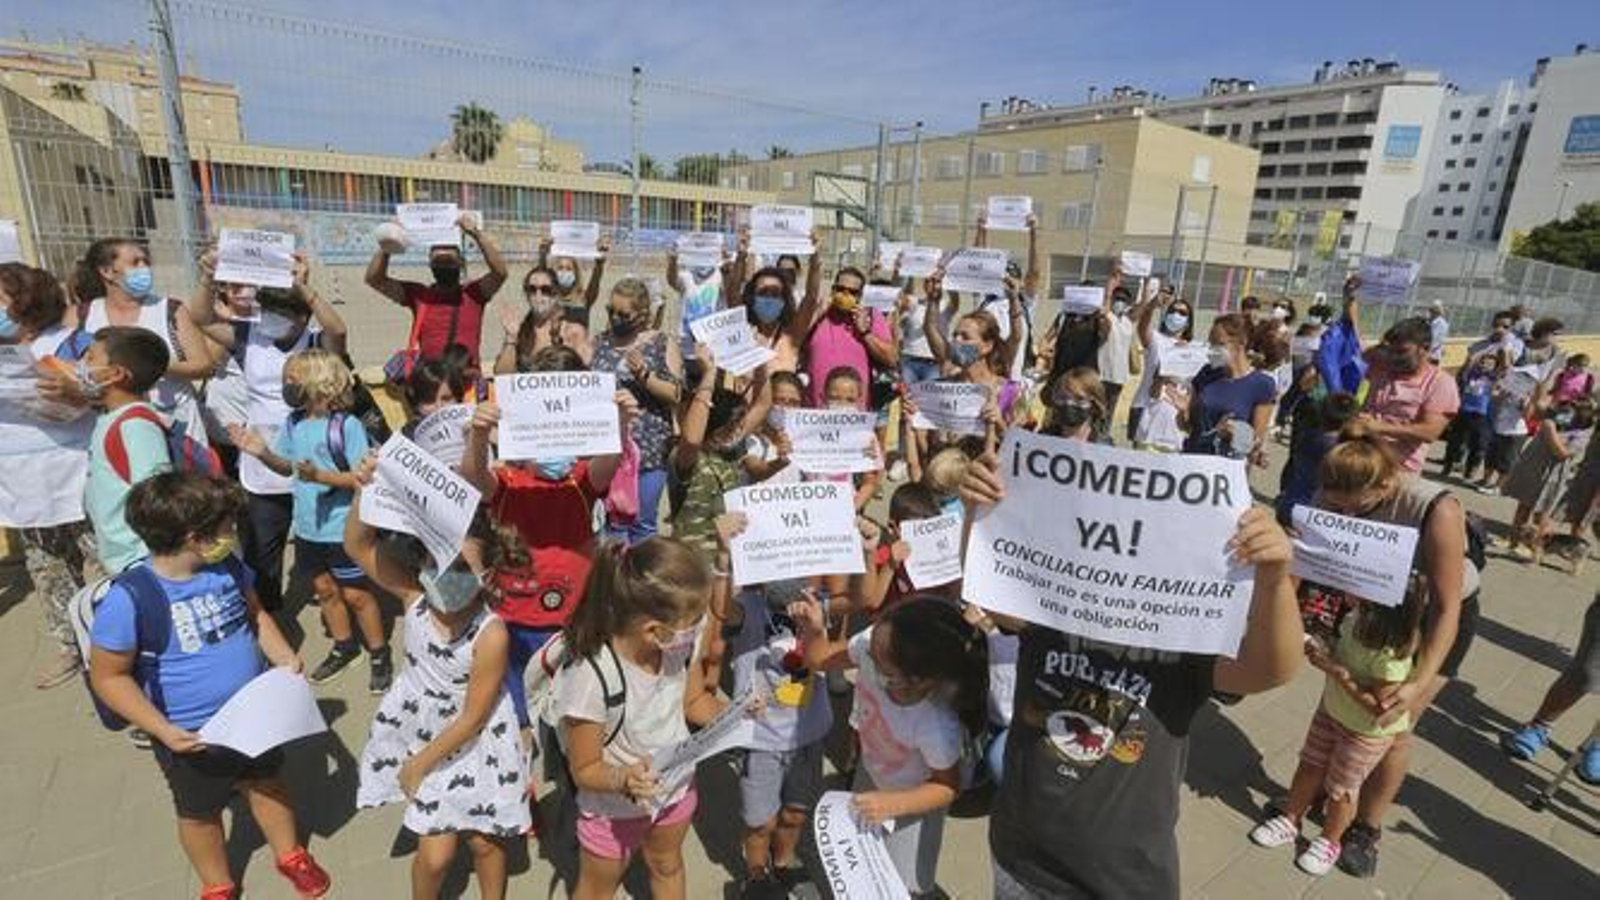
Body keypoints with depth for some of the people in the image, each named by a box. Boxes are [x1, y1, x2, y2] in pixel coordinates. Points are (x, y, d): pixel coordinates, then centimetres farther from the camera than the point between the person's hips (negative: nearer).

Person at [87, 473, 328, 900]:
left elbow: (255, 615, 5)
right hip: (193, 738, -4)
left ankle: (290, 855, 49)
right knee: (201, 814, 22)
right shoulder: (130, 598, -26)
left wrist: (285, 657, -10)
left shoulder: (228, 568, -11)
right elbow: (109, 677, -18)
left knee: (267, 783, 24)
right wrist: (163, 729, -25)